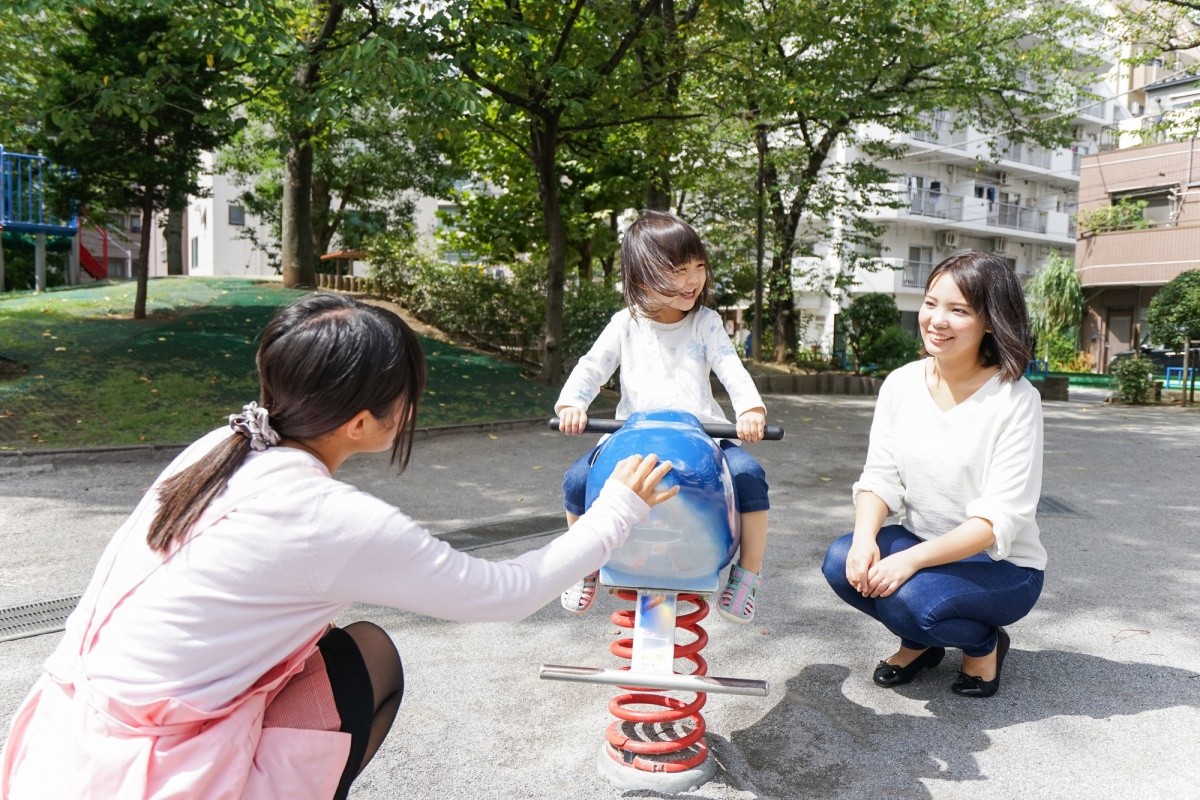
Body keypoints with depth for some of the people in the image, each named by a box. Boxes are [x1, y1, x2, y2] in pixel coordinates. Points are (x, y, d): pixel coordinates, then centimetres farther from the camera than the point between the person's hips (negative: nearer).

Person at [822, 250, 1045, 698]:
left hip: (999, 565, -4)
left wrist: (912, 559, -31)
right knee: (844, 563, -24)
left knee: (910, 597, -32)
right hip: (919, 544, 4)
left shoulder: (1014, 398, -18)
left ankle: (985, 645, 5)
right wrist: (865, 536, -25)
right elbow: (880, 477, -4)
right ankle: (920, 642, 7)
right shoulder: (902, 384, -3)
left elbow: (1001, 518, -21)